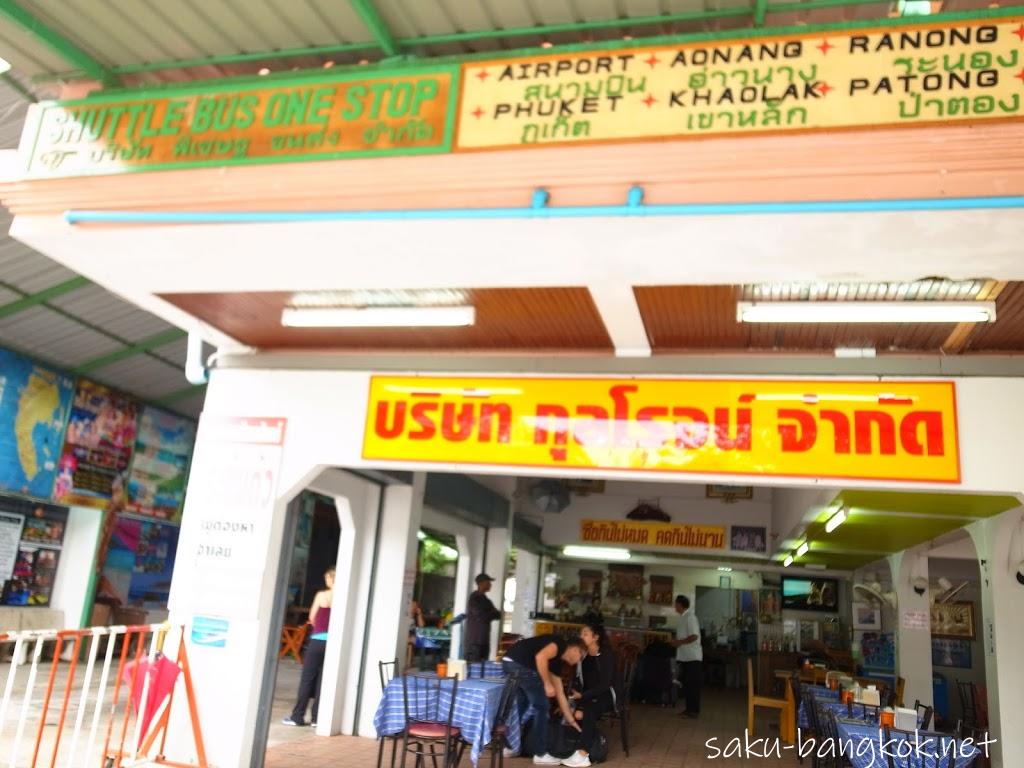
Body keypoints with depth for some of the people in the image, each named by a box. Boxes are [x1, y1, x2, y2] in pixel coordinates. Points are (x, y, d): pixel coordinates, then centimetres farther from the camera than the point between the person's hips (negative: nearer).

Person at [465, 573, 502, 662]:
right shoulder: (474, 598, -9)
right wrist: (492, 614, 1)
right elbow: (481, 615, -17)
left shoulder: (485, 600, 18)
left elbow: (497, 614, 14)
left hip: (484, 641, 8)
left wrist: (489, 615, -6)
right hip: (474, 641, -8)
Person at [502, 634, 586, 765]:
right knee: (542, 707, 4)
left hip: (510, 664, 9)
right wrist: (547, 684, -9)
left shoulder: (557, 662, 27)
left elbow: (560, 694, 31)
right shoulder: (561, 644, 4)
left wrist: (571, 720, 35)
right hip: (518, 664, -9)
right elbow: (541, 656, -17)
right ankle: (540, 754, 11)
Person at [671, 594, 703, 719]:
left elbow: (694, 636, -24)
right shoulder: (684, 617, 14)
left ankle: (694, 710, 2)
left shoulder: (690, 617, -16)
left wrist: (679, 642, -18)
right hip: (685, 656, 10)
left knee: (693, 684, -3)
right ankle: (689, 708, 19)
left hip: (692, 657, -10)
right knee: (686, 684, 12)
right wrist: (677, 640, 8)